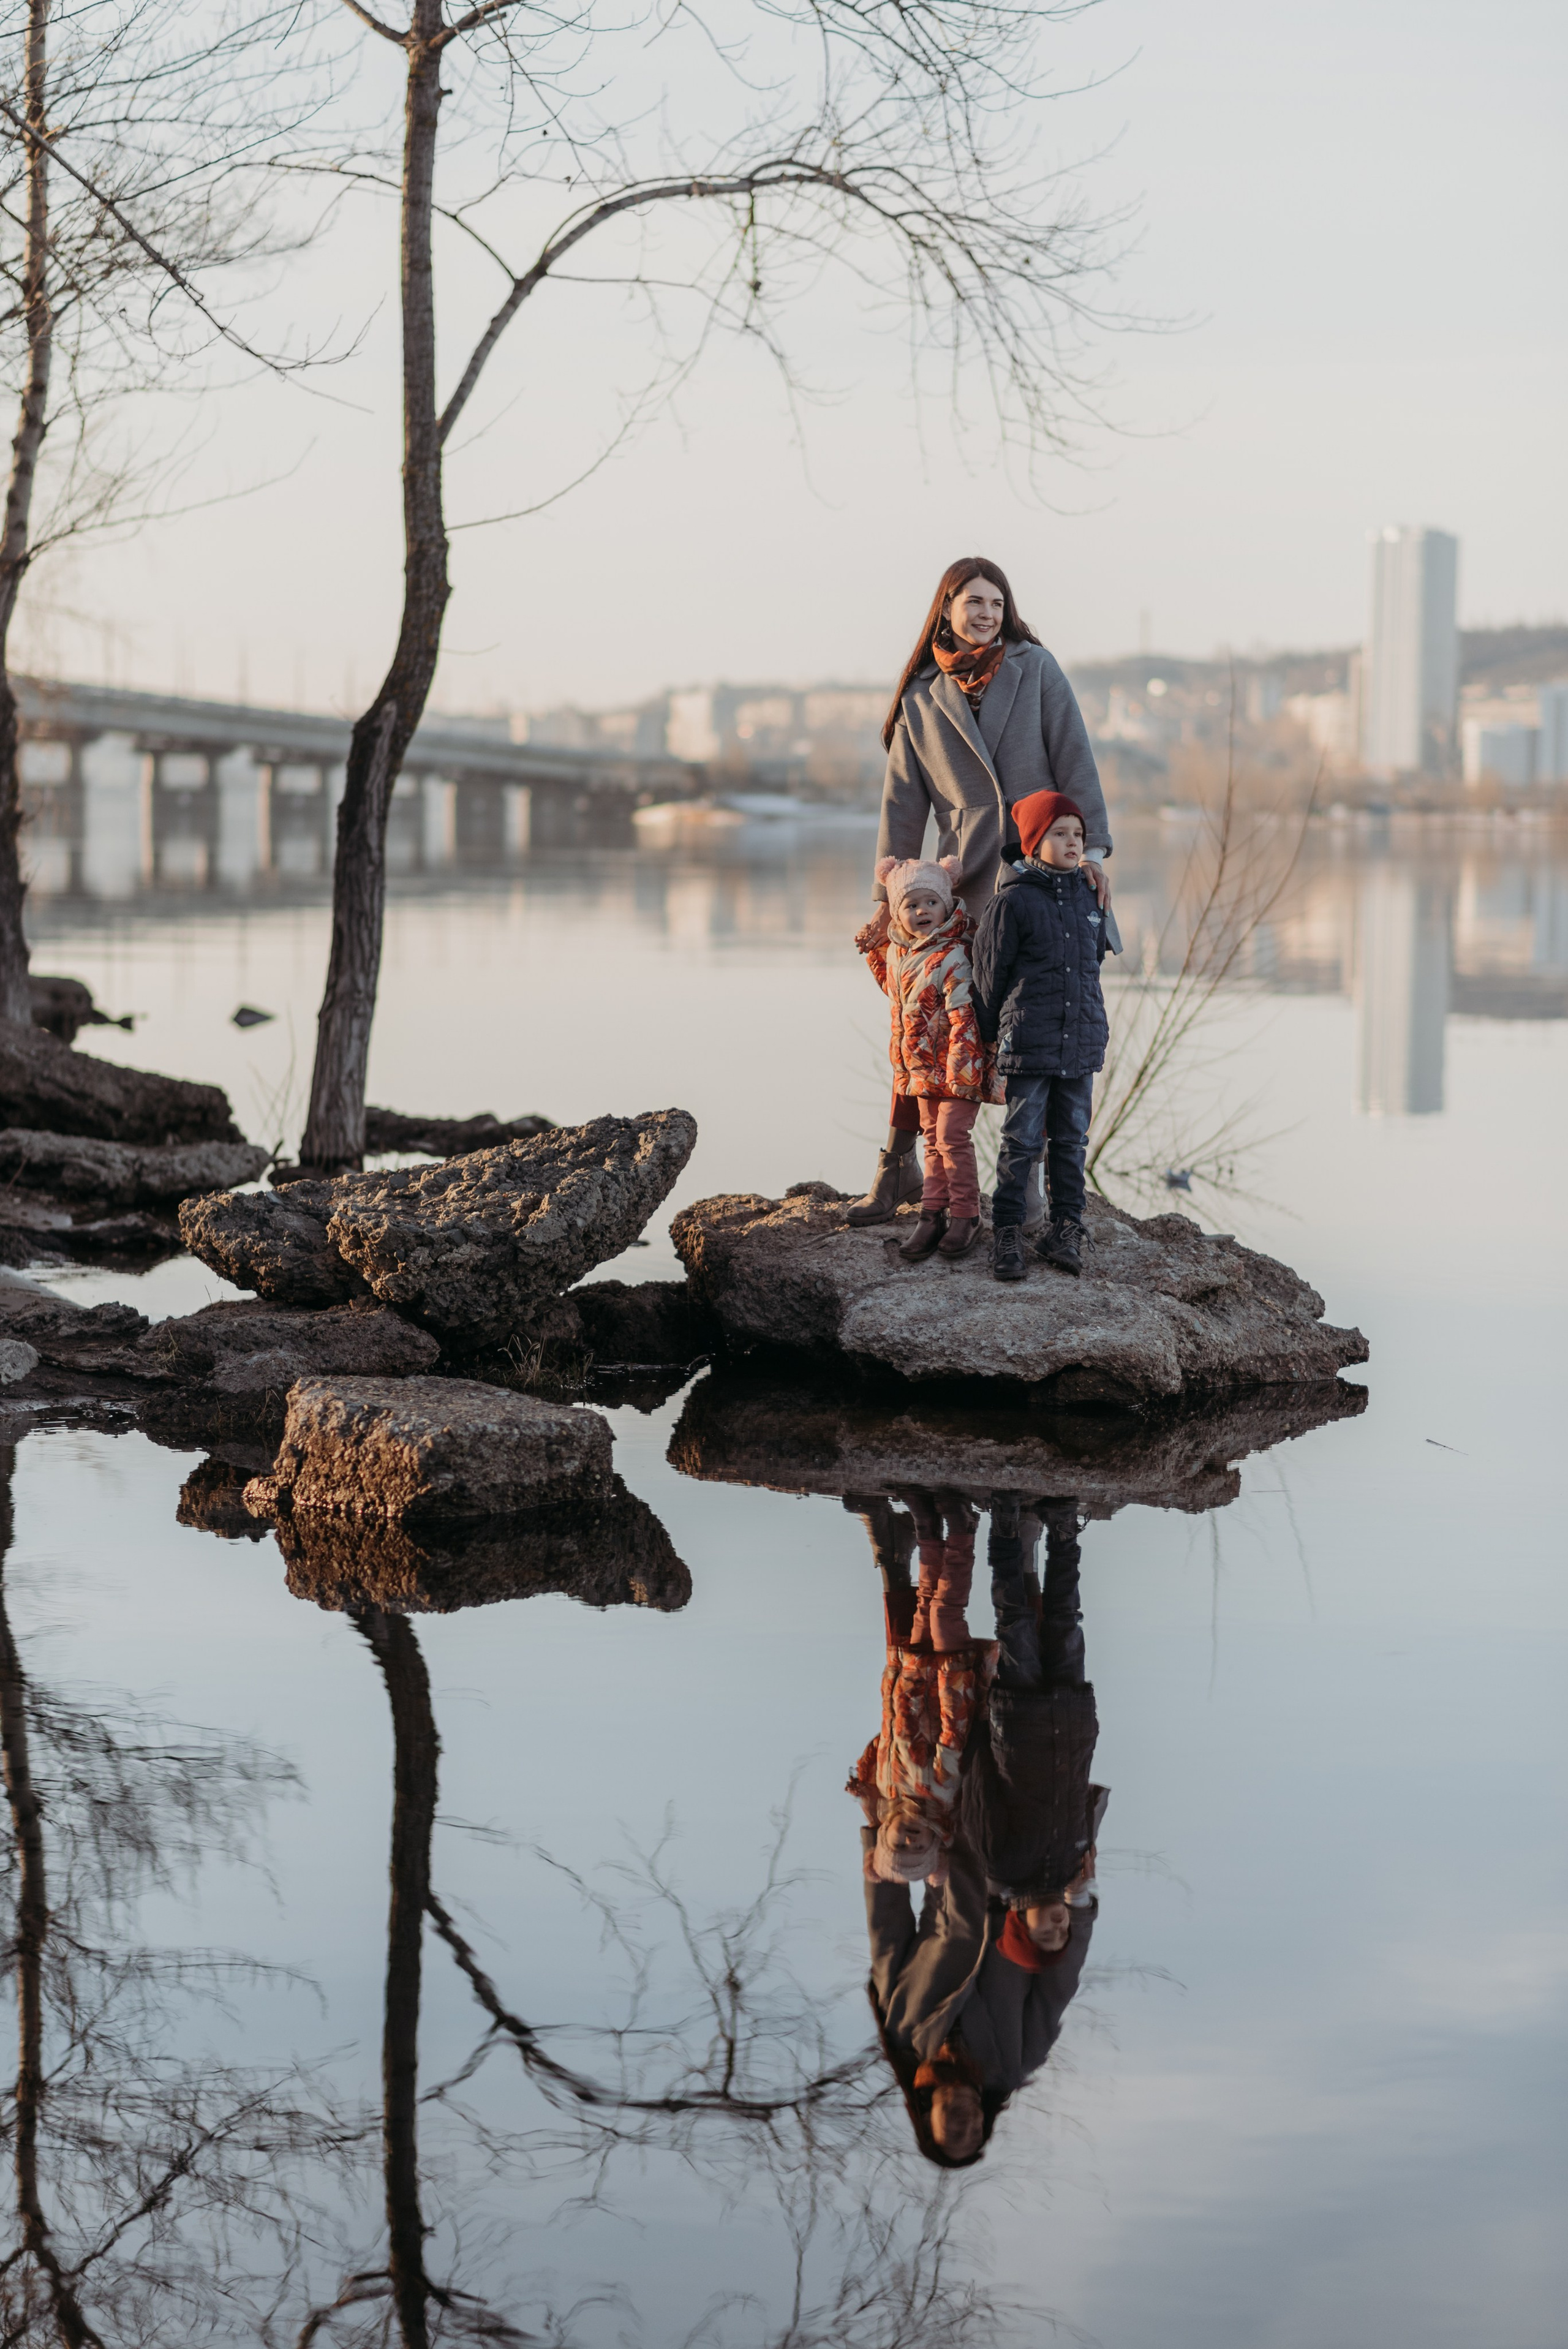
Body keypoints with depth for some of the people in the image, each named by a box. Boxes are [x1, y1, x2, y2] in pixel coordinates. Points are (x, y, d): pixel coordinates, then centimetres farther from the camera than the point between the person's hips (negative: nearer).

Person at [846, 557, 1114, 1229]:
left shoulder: (1034, 669, 8)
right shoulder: (922, 700, 12)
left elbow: (1074, 759, 2)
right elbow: (903, 802, 10)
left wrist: (1093, 847, -8)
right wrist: (888, 891, 2)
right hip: (963, 880, 1)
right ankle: (898, 1165, 6)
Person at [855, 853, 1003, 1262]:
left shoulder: (951, 958, -20)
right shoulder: (894, 954, 4)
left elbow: (963, 1017, -23)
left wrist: (960, 1070, -25)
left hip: (956, 1064, -7)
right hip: (922, 1066, 7)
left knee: (952, 1136, -7)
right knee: (933, 1138, 11)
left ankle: (965, 1216, 4)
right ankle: (933, 1215, 16)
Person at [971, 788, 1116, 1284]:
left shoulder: (1089, 896, 8)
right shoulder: (1013, 901, -8)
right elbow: (990, 973, -2)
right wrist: (992, 1035, 4)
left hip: (1082, 1043, 5)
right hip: (1030, 1044, -5)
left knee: (1072, 1140, 9)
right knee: (1021, 1140, -1)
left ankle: (1066, 1228, 18)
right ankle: (1006, 1232, 6)